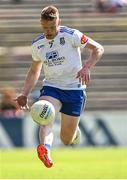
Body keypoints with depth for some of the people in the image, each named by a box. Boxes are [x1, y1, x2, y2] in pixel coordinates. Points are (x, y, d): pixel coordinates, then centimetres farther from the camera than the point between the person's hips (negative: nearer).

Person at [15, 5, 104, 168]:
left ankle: (75, 132, 40)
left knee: (66, 140, 2)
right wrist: (24, 94, 8)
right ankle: (45, 150, -58)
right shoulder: (37, 45, 5)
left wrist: (87, 67, -23)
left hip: (74, 89, -2)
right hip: (51, 87, 2)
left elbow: (98, 48, -7)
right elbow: (34, 71, 20)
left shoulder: (71, 35, -9)